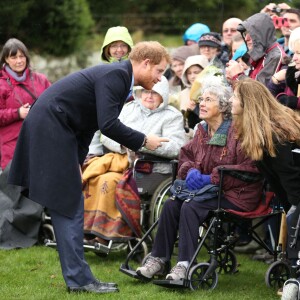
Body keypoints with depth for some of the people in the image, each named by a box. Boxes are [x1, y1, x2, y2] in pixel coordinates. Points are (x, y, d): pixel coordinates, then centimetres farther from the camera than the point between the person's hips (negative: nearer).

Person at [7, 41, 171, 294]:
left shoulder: (118, 76, 15)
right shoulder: (115, 75, -16)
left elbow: (87, 123, 19)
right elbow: (108, 124, -24)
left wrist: (77, 163, 16)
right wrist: (143, 141, -12)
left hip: (50, 128, 10)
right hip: (51, 128, -10)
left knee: (70, 206, 11)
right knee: (68, 205, -7)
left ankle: (77, 276, 14)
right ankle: (79, 278, -4)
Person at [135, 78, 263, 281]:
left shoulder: (237, 131, -13)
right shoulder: (202, 131, 11)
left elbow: (249, 169, -19)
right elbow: (186, 155, 21)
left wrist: (211, 178, -20)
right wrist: (191, 171, -5)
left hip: (236, 194, -7)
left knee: (190, 207, -29)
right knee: (171, 204, -17)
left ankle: (185, 265, -29)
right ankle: (158, 259, -13)